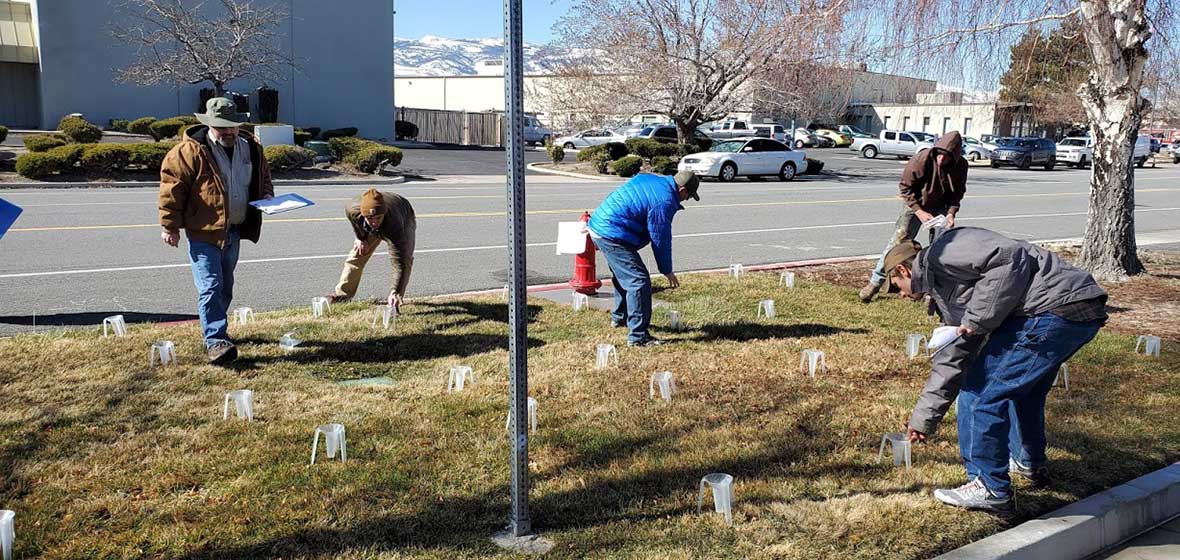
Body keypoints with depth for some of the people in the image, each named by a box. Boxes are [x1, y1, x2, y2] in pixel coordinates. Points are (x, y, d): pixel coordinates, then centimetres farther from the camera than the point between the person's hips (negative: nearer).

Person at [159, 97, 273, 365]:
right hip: (203, 232, -6)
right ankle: (216, 341, -14)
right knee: (210, 287, -13)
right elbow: (172, 186, -11)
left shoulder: (251, 147, 6)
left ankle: (214, 329, 34)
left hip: (234, 231, 7)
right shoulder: (190, 151, -12)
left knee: (225, 287, 18)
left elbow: (263, 177, 22)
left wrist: (266, 196, 1)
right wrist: (170, 225, -12)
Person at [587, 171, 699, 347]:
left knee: (623, 275, 27)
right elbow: (661, 239, -9)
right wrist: (667, 271, 3)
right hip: (613, 236, -11)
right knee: (639, 281, -9)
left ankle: (619, 317, 45)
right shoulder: (665, 202, -15)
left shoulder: (649, 179, 14)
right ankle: (638, 336, -7)